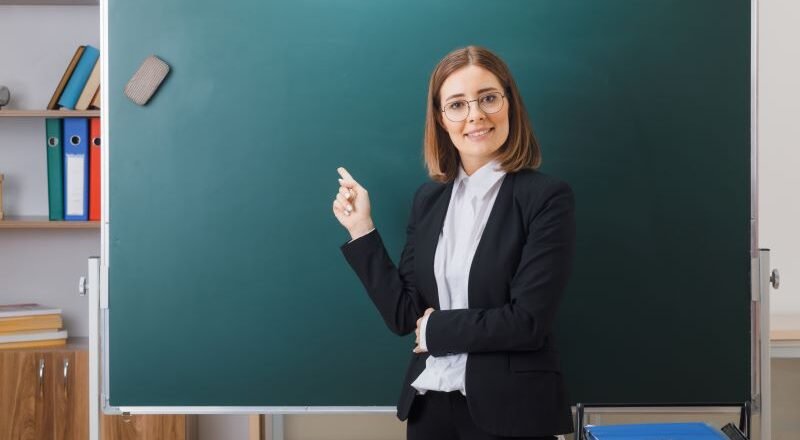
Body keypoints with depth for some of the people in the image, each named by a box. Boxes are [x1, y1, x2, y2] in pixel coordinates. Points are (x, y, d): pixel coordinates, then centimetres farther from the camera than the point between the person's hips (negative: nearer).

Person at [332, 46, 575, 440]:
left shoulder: (547, 198, -10)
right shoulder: (428, 198, 5)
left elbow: (528, 322, -18)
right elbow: (404, 315, 0)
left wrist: (435, 329, -8)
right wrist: (362, 230, -3)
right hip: (428, 405, 5)